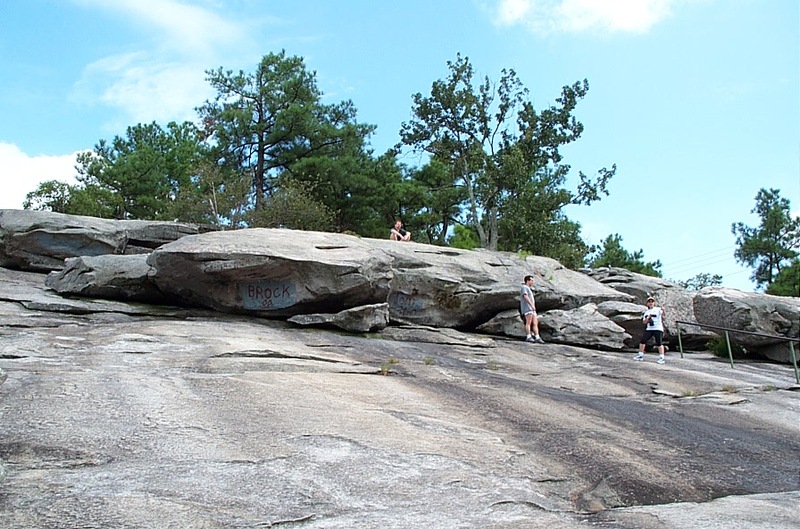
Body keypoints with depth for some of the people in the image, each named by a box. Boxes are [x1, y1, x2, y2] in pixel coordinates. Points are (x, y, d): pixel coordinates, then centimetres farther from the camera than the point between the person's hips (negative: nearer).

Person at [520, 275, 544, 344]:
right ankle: (528, 337, -25)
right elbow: (525, 297, -15)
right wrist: (532, 305, -25)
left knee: (535, 323, -2)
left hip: (532, 309, 9)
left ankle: (537, 338, -9)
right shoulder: (524, 287, 1)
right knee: (529, 322, -18)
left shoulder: (529, 289, 31)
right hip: (527, 308, -9)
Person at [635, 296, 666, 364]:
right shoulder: (646, 312, 16)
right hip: (649, 329, 5)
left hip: (658, 329, -5)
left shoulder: (657, 309, 0)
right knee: (642, 341, 1)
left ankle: (661, 358, -11)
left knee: (659, 343, -12)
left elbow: (662, 314, -22)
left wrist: (663, 310, -45)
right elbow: (644, 322, 10)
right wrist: (648, 318, -11)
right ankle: (640, 355, 13)